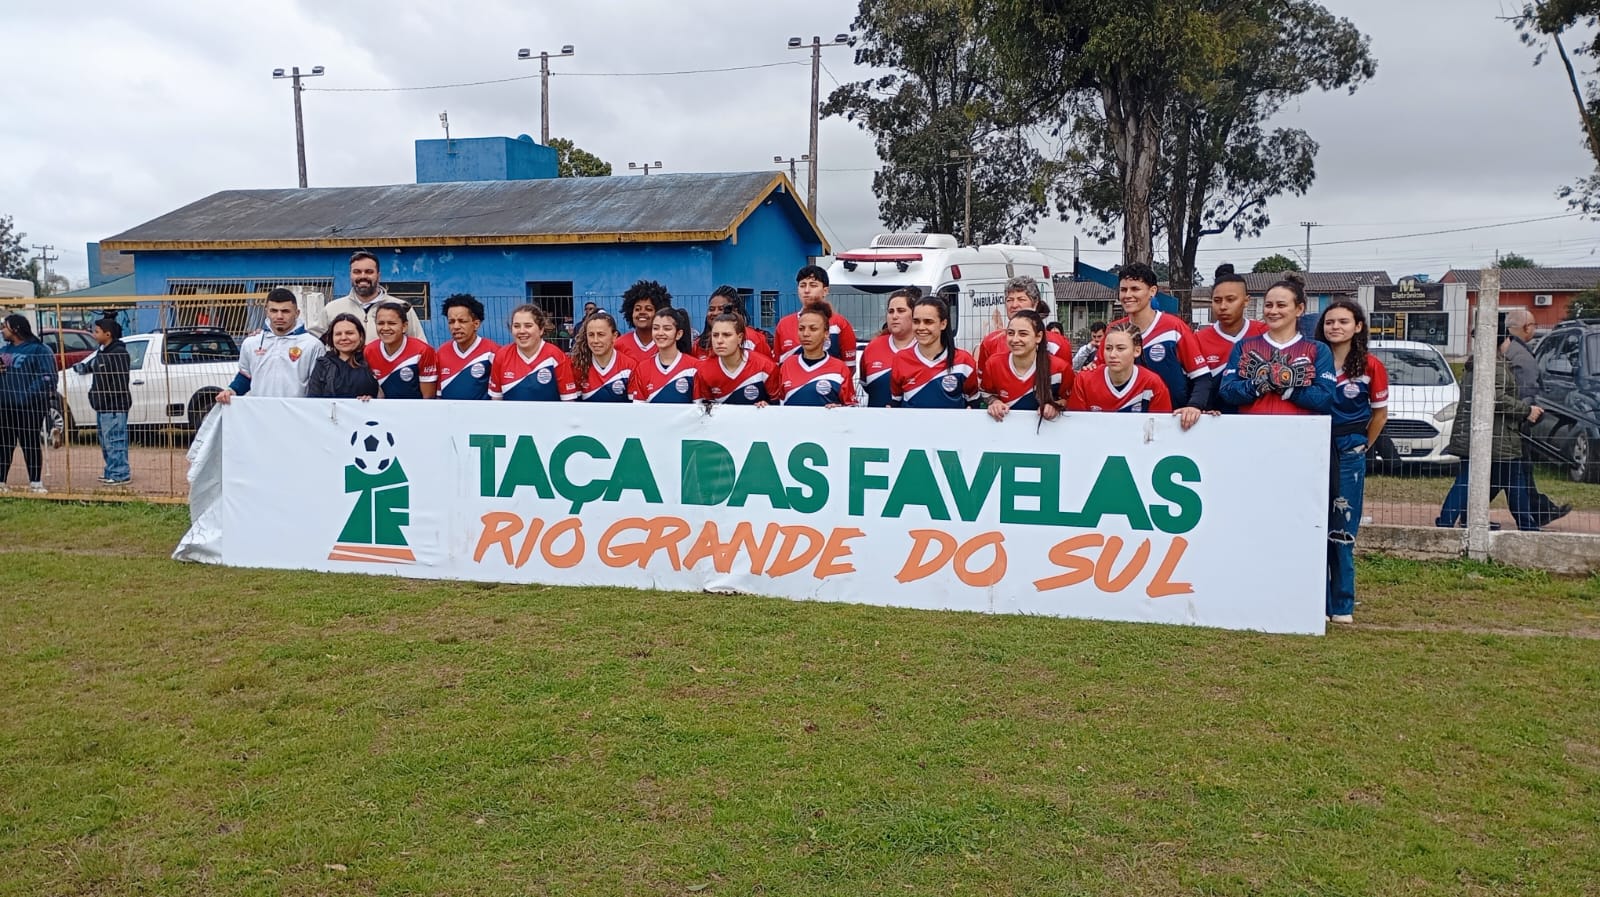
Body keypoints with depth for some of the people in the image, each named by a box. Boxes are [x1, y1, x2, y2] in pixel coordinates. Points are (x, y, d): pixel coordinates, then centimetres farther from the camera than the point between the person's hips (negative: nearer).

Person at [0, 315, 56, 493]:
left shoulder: (38, 350, -5)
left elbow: (48, 377, -13)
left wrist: (29, 395, -20)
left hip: (29, 407, -7)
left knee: (30, 444, -1)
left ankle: (35, 483, 5)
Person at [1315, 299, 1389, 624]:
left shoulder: (1371, 366, -2)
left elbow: (1380, 413, 9)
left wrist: (1361, 446, 11)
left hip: (1348, 455, -1)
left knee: (1342, 532, 2)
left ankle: (1342, 605, 11)